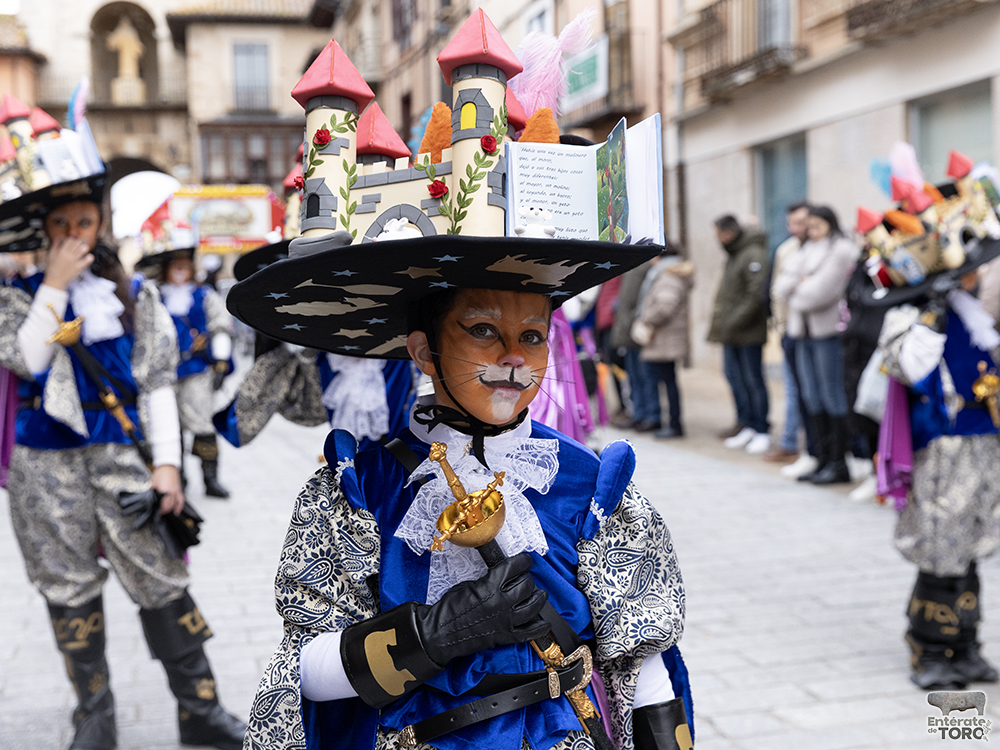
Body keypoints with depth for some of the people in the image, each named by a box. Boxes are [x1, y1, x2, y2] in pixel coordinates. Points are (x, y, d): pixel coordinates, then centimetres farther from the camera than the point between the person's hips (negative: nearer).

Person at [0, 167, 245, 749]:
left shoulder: (136, 293, 6)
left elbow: (158, 381, 4)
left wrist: (167, 462, -3)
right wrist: (56, 283, -13)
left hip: (120, 454, 0)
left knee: (162, 579, -3)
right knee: (71, 588, 8)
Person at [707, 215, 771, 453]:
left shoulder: (753, 255, -16)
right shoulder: (733, 255, 14)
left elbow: (756, 295, -22)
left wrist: (734, 321, -21)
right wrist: (720, 315, 12)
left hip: (749, 334, -9)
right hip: (731, 334, 9)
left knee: (752, 380, -3)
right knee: (734, 375, 11)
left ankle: (762, 431, 6)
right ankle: (747, 426, 21)